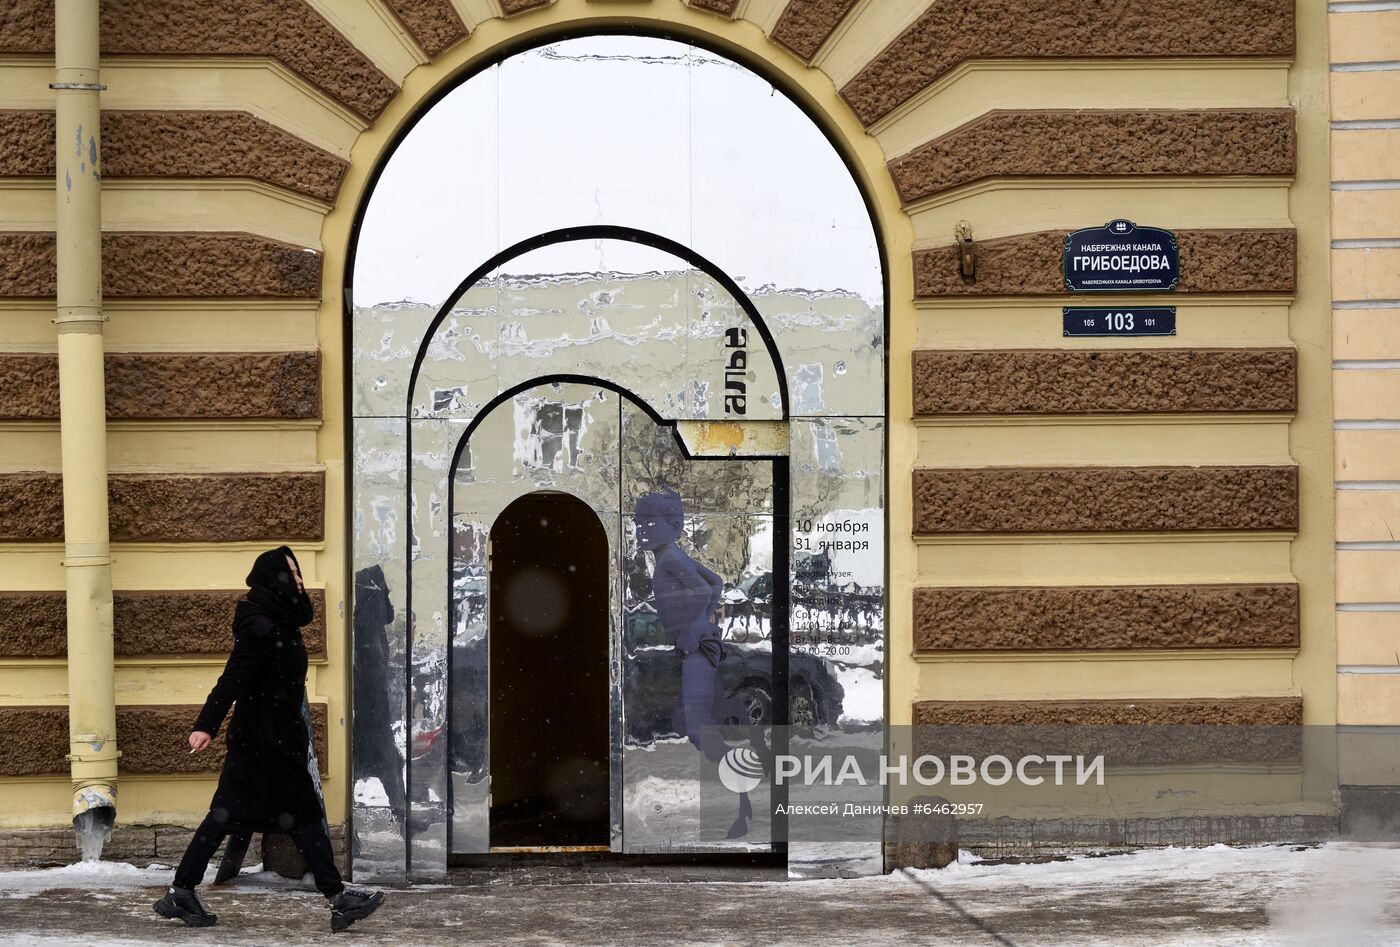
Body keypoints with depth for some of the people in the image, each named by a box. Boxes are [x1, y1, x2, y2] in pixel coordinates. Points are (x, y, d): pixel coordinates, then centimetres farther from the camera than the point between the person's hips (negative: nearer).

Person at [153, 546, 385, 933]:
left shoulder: (279, 623, 12)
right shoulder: (260, 627, -18)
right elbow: (231, 678, -26)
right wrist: (206, 725, -33)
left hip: (255, 738, 10)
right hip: (268, 741, -10)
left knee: (227, 814, 9)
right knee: (304, 813, -3)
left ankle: (181, 894, 11)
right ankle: (338, 899, 3)